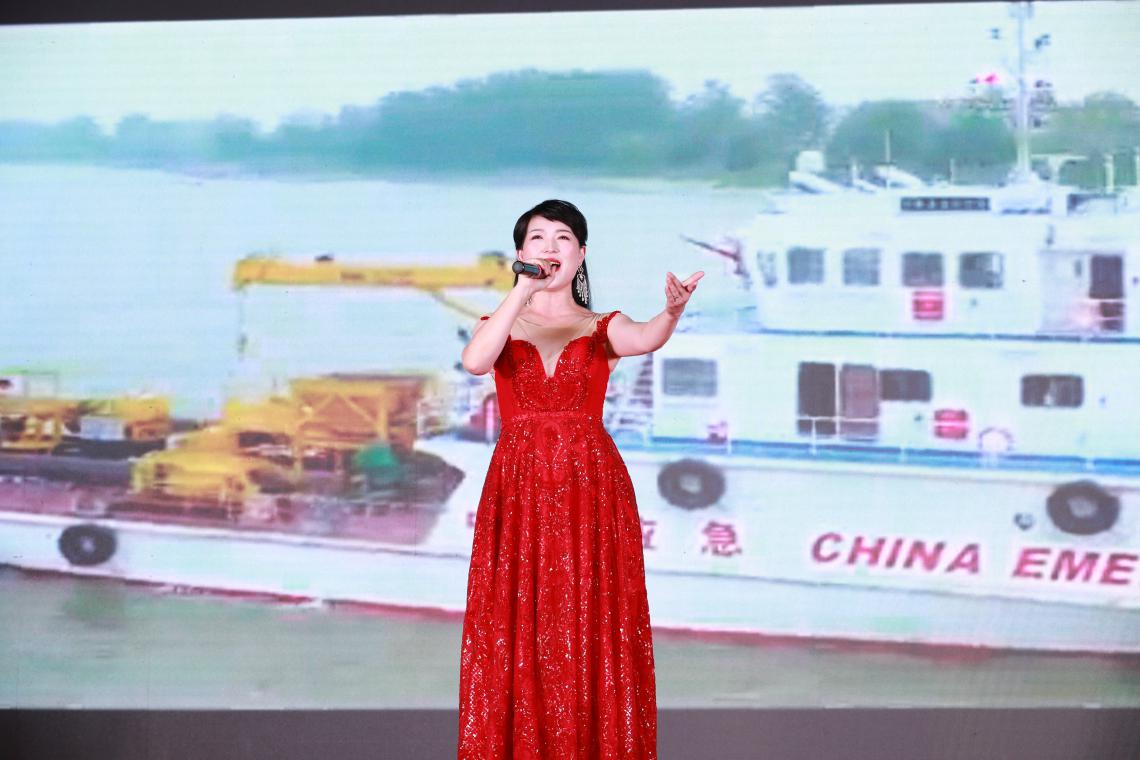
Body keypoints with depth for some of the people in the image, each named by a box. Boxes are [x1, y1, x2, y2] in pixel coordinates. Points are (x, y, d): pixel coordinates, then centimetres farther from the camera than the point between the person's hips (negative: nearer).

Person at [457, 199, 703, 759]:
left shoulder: (602, 328, 9)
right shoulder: (500, 328, 11)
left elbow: (643, 339, -16)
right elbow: (473, 361, -13)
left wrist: (671, 313, -38)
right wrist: (522, 293, -18)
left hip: (592, 490, 0)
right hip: (518, 492, 1)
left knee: (593, 634, -3)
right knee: (516, 634, -2)